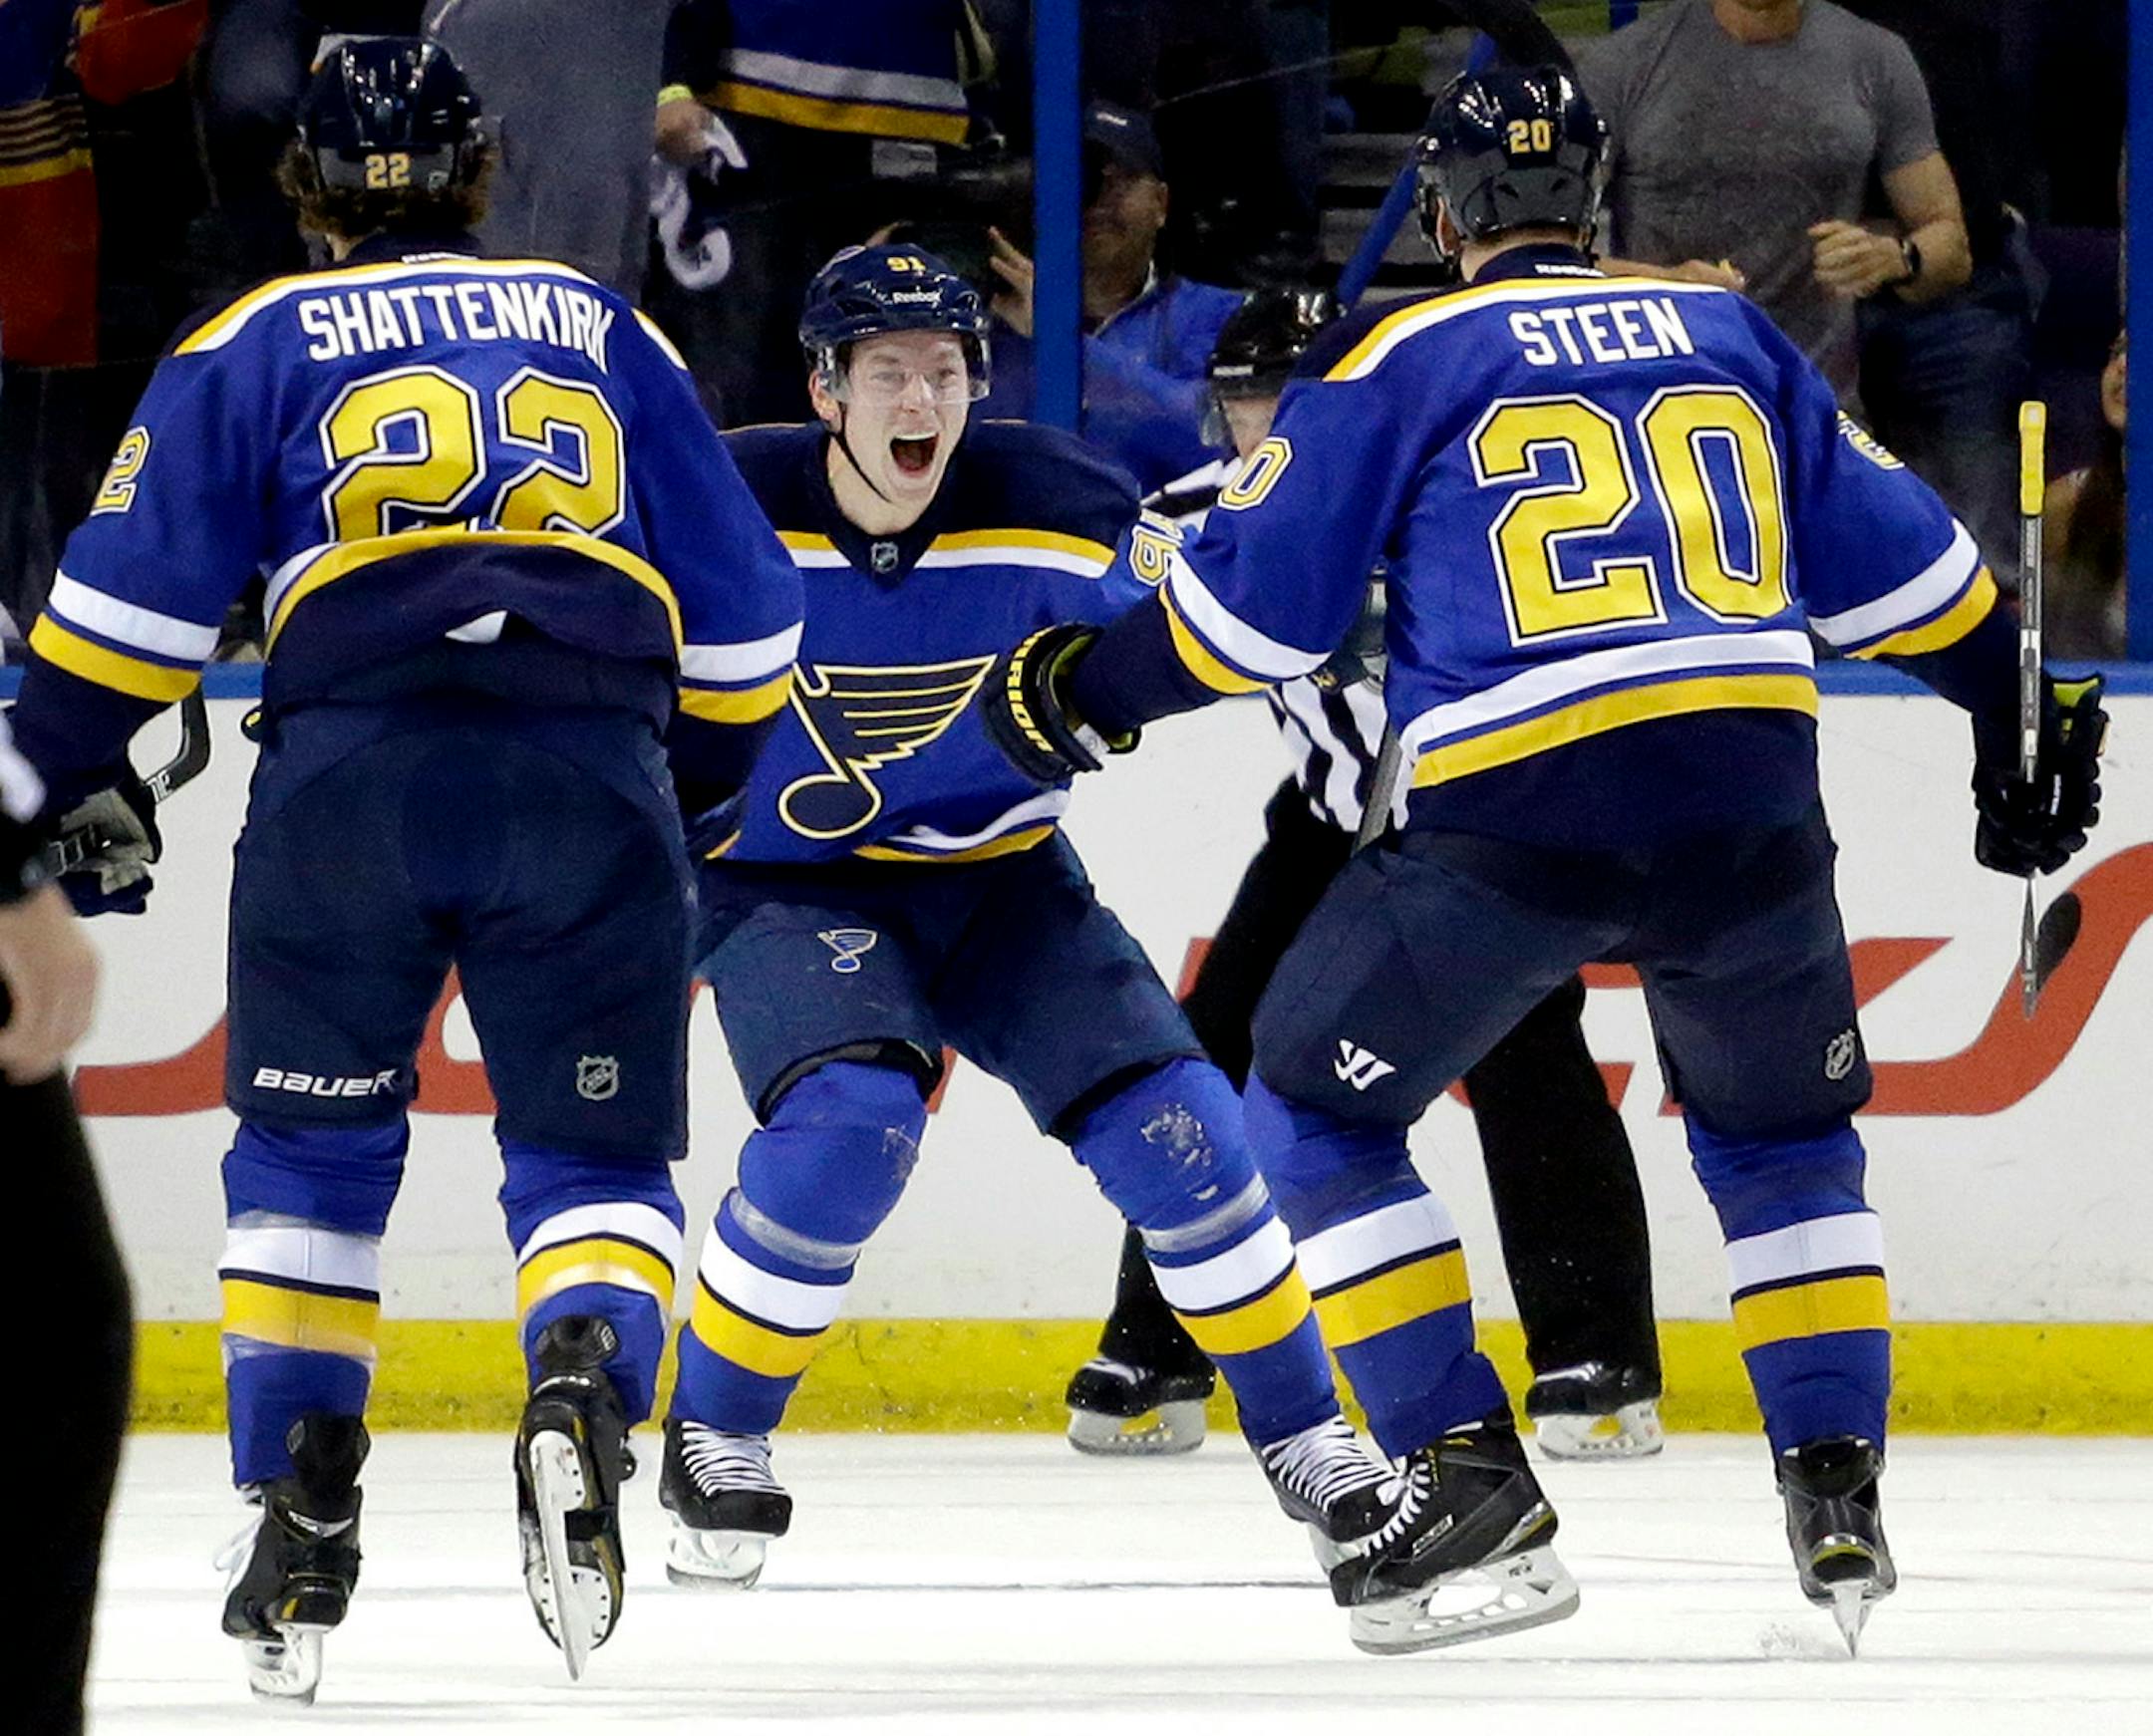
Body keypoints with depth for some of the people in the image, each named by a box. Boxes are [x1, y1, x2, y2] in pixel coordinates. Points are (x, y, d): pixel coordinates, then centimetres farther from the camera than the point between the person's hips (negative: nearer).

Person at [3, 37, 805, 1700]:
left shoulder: (263, 344, 17)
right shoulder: (601, 331, 24)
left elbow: (135, 583, 7)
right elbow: (741, 612, 26)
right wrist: (694, 785, 39)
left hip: (351, 766, -1)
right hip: (592, 778, 1)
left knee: (310, 1149, 15)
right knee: (596, 1154, 8)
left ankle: (301, 1510, 5)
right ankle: (584, 1382, -23)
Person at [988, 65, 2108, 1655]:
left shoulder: (1402, 360, 7)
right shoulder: (1731, 336, 18)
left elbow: (1253, 607, 6)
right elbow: (1897, 561, 23)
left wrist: (1084, 686, 22)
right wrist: (2023, 705, 36)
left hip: (1510, 816, -4)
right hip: (1749, 799, 4)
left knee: (1316, 1116, 14)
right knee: (1782, 1142, 26)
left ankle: (1471, 1485, 3)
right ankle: (1840, 1506, 15)